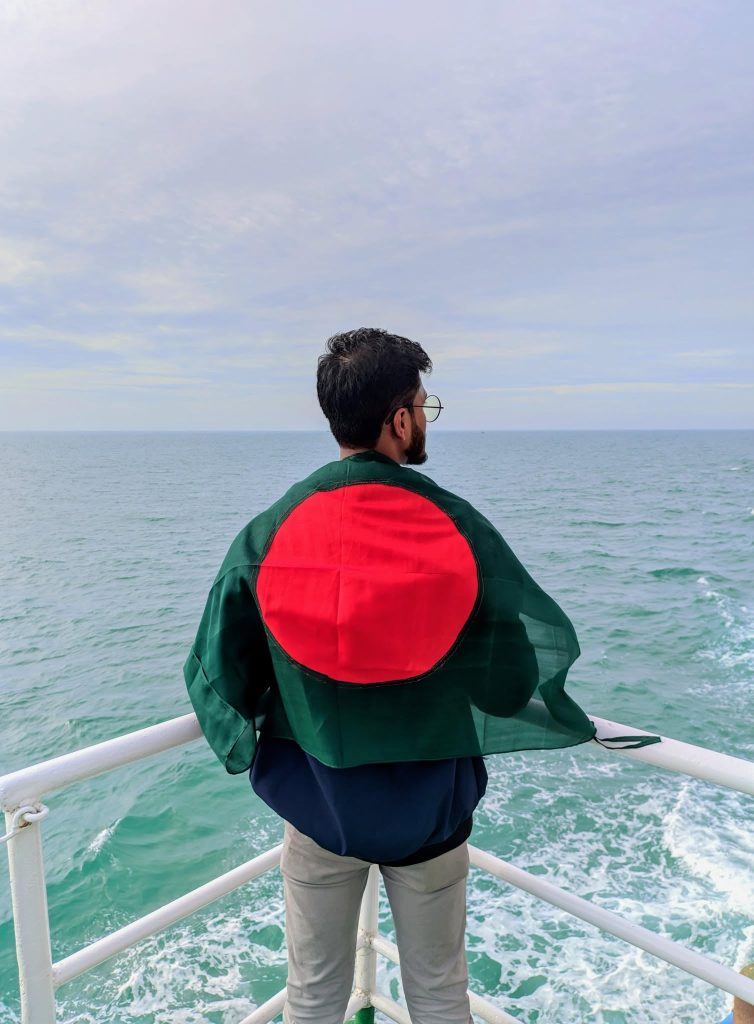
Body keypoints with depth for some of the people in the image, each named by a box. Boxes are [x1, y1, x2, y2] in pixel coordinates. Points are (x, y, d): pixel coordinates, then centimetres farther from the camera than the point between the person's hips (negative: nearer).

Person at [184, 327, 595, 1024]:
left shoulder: (269, 531, -13)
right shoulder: (460, 527, -16)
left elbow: (219, 671, -7)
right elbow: (539, 648, -8)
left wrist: (248, 745, 12)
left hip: (315, 804, 1)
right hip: (433, 805, 0)